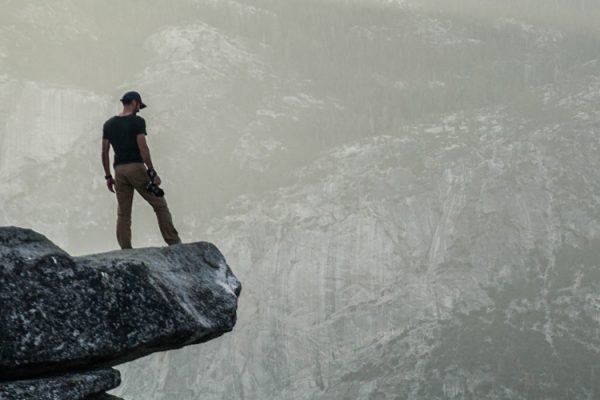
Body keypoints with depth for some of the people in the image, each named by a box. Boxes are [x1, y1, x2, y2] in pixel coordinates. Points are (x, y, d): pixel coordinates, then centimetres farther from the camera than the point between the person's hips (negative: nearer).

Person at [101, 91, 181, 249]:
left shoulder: (109, 124, 10)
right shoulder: (137, 121, -6)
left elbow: (104, 152, 9)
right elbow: (143, 148, -14)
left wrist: (108, 176, 15)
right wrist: (152, 173, -13)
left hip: (119, 170, 5)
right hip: (136, 167, -5)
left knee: (123, 213, 8)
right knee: (160, 205, 4)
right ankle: (173, 242, 1)